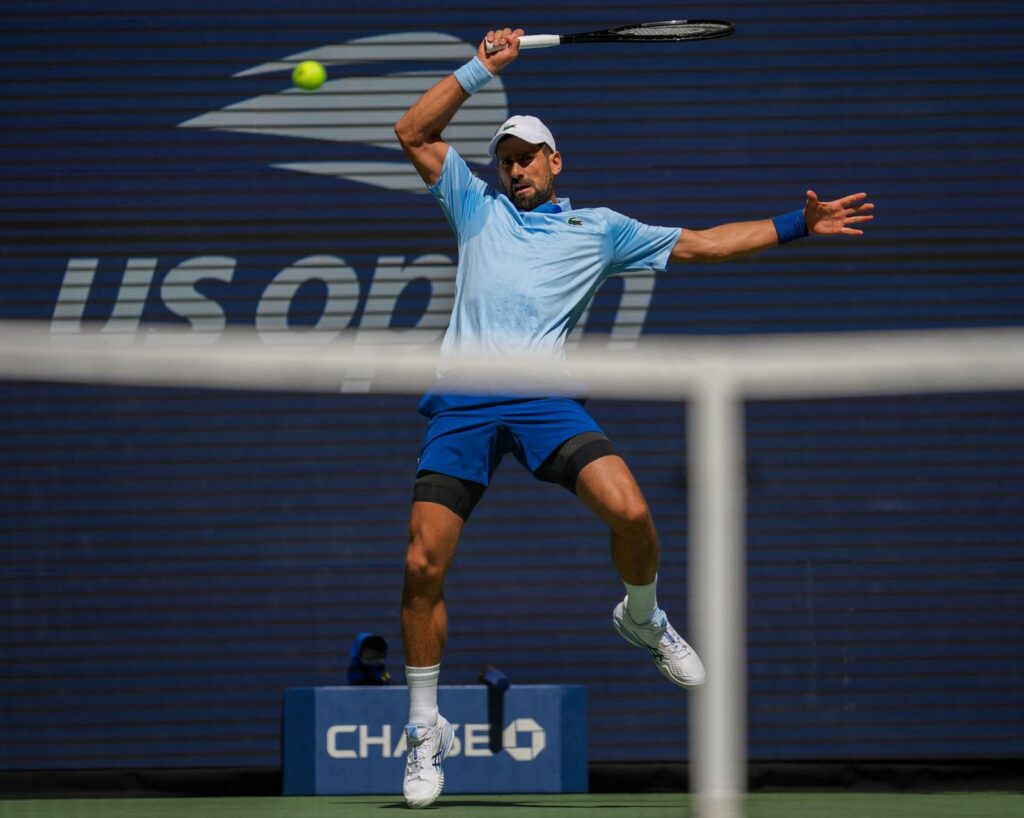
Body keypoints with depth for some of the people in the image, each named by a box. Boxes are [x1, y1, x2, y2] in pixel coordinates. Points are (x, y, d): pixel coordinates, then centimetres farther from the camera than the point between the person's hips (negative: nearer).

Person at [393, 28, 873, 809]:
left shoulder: (599, 229, 22)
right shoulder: (478, 207, 23)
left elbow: (701, 244, 23)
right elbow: (414, 133, 18)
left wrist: (798, 225, 18)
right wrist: (480, 70, 12)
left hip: (544, 397, 0)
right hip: (462, 400, 0)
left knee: (628, 510, -24)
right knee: (424, 566, -11)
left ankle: (642, 618, 10)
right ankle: (426, 730, 4)